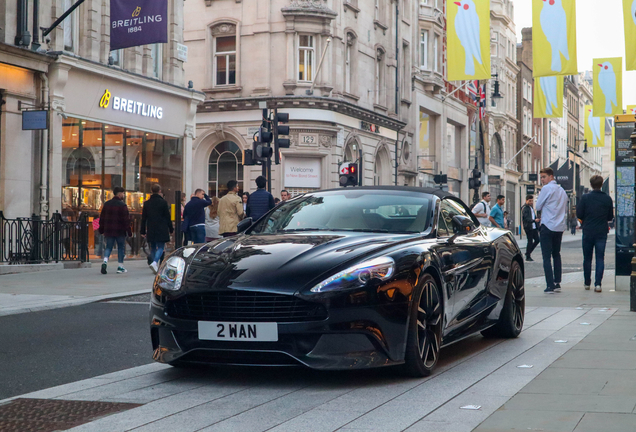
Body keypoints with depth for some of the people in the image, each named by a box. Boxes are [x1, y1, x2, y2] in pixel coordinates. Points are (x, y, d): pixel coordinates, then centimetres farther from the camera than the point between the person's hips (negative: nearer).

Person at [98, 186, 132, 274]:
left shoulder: (107, 204, 7)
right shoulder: (122, 205, -11)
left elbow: (102, 218, 12)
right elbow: (126, 220, -12)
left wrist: (101, 230, 19)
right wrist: (129, 232, -6)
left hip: (109, 231, 4)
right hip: (120, 231, -4)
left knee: (108, 247, 10)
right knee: (121, 247, 8)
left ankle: (105, 261, -15)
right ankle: (120, 266, 10)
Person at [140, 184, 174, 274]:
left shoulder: (146, 203, 5)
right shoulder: (163, 202, -6)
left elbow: (143, 218, 8)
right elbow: (167, 217, -3)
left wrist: (142, 231, 13)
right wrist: (171, 229, 6)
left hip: (150, 230, 4)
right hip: (161, 230, -4)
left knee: (153, 248, 12)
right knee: (160, 247, -1)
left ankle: (156, 267, 11)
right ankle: (155, 262, -24)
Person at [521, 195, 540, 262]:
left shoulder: (531, 208, 19)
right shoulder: (525, 208, -9)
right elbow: (526, 218, -18)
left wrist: (538, 220, 3)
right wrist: (534, 220, -32)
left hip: (534, 227, 8)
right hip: (528, 228, -8)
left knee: (537, 240, 5)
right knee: (530, 241, -5)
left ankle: (528, 253, 18)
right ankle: (528, 256, 4)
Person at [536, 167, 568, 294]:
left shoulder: (547, 188, -8)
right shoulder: (562, 190, 15)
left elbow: (538, 206, -3)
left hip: (548, 226, -7)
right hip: (560, 227, 7)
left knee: (547, 257, -5)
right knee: (556, 255, 17)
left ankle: (550, 286, -11)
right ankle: (557, 283, 15)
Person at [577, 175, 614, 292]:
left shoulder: (585, 198, -8)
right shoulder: (607, 199, -2)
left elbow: (579, 214, -5)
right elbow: (610, 217, 5)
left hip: (588, 231, 0)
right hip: (602, 232, 1)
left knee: (587, 258, 12)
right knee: (600, 258, 1)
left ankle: (587, 283, 19)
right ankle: (598, 283, -10)